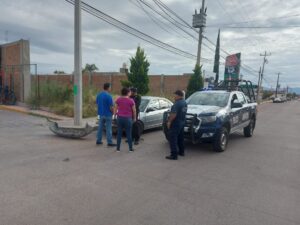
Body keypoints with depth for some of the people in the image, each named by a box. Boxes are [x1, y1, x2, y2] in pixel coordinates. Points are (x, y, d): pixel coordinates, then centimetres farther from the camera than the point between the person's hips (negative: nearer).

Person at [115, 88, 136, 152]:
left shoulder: (118, 99, 1)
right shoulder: (131, 100, -9)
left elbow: (116, 108, 8)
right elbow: (134, 110, -3)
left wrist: (116, 114, 23)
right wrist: (134, 118, 10)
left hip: (120, 118, 3)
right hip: (128, 118, -3)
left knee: (119, 133, 10)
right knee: (128, 133, 5)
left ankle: (118, 148, 15)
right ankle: (130, 148, 13)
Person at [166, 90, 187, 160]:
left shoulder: (177, 103, -21)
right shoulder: (184, 103, 11)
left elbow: (174, 114, -26)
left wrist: (169, 121, -17)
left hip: (175, 124, -10)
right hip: (182, 123, 10)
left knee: (173, 139, -5)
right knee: (180, 138, 20)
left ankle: (174, 155, -4)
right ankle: (181, 152, 32)